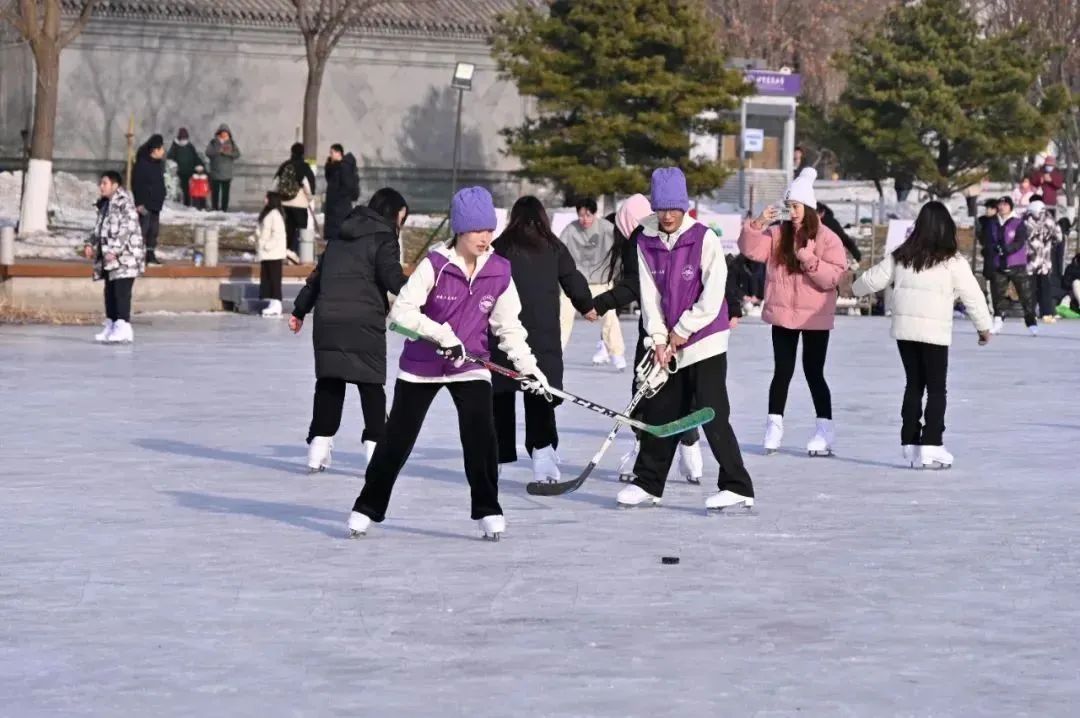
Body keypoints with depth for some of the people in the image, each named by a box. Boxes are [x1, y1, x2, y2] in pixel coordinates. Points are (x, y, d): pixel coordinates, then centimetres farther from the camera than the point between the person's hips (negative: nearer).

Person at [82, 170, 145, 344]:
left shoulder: (125, 203, -10)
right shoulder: (105, 205, 18)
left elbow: (127, 229, -19)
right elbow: (99, 229, 26)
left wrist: (114, 250, -24)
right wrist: (91, 245, 9)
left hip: (124, 258, -9)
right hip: (109, 259, 9)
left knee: (121, 292, -15)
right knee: (110, 292, 12)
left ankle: (124, 329, -20)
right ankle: (111, 326, 19)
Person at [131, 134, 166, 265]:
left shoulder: (159, 164, 13)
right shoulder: (142, 164, -14)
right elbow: (136, 185, -17)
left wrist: (160, 199, 22)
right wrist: (139, 203, -20)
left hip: (156, 204, 9)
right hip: (145, 205, -9)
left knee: (154, 230, 11)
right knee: (143, 229, -10)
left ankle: (150, 254, 18)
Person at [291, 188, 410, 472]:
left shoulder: (340, 239, 21)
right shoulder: (383, 240, -1)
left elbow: (317, 276, 27)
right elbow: (393, 277, -17)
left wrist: (300, 310, 36)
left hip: (327, 320, 6)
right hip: (364, 322, -6)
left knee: (329, 382, 12)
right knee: (371, 384, 0)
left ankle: (320, 440, 8)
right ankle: (376, 444, -5)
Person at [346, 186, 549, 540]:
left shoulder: (499, 272, -6)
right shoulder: (435, 265, -17)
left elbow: (509, 326, 4)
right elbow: (402, 310, -21)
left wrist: (529, 366, -4)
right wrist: (443, 334, -29)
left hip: (470, 366, 2)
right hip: (421, 366, -2)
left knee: (480, 434, -16)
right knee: (397, 439, 5)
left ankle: (488, 511, -3)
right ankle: (367, 508, 20)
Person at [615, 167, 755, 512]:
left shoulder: (704, 239, -11)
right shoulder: (645, 243, 3)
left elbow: (713, 293, -14)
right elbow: (649, 294, 2)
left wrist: (683, 329, -11)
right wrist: (659, 339, -6)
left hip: (706, 341, -5)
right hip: (669, 342, 5)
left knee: (712, 415, -11)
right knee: (659, 412, 10)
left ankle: (737, 488, -9)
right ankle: (648, 484, 22)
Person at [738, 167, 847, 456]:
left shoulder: (827, 238, -6)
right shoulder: (778, 234, 4)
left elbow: (834, 275, -13)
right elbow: (751, 249, -6)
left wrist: (810, 261, -24)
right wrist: (758, 225, -19)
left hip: (815, 318, -3)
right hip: (783, 316, 3)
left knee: (814, 373, 2)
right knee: (782, 371, 6)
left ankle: (825, 431, 9)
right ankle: (774, 427, 12)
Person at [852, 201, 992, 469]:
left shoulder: (901, 256, 5)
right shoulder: (952, 262, -7)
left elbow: (874, 278, 13)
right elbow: (972, 296, -4)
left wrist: (857, 288, 35)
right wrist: (984, 326, 10)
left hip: (905, 330, 4)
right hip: (935, 333, -4)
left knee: (913, 385, 14)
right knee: (936, 389, 2)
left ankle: (910, 444, 14)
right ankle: (931, 445, -7)